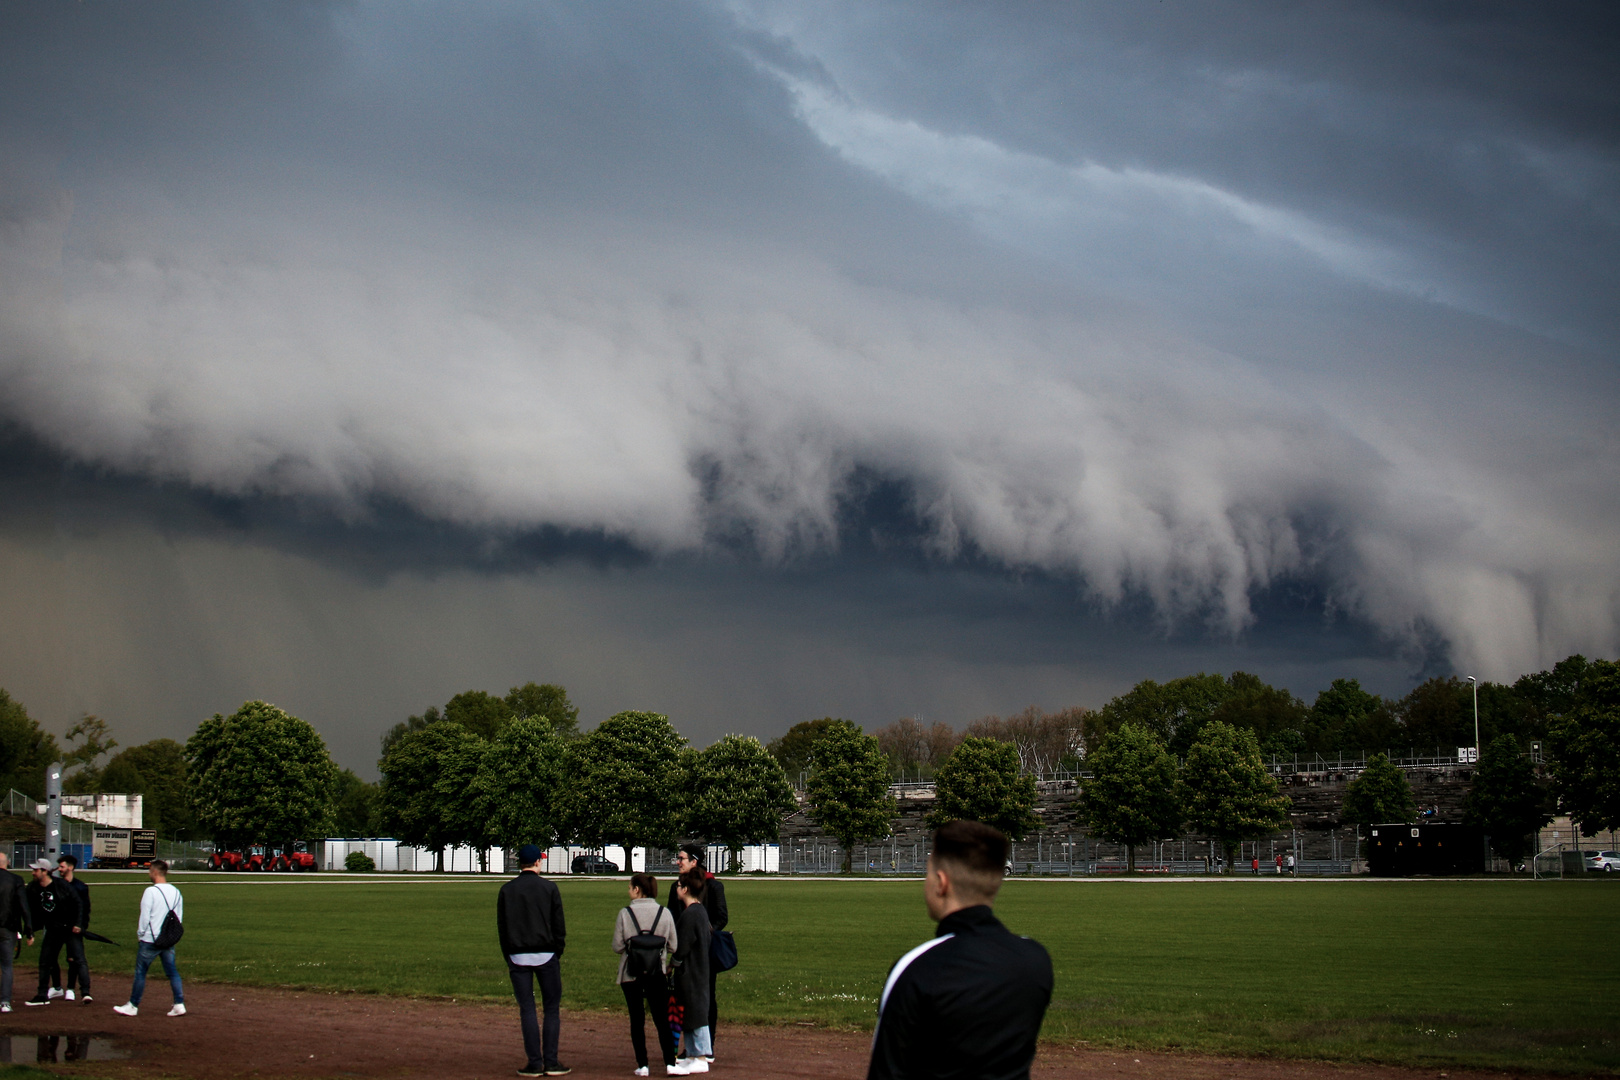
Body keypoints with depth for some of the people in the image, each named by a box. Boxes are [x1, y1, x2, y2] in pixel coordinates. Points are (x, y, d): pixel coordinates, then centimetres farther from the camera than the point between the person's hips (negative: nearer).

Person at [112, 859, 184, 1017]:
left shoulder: (151, 891, -12)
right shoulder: (176, 892, 5)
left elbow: (145, 916, -12)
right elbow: (179, 918, 9)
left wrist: (140, 934, 0)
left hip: (150, 940, -5)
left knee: (140, 972, 5)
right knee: (172, 971, 9)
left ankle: (133, 1006, 12)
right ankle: (179, 1004, 3)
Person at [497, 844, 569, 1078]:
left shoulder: (506, 890, 5)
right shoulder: (549, 887, -1)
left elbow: (501, 927, 7)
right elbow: (558, 924, -1)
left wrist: (508, 959, 12)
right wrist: (558, 952, 9)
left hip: (518, 956, 2)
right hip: (545, 955, -2)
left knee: (527, 1009, 3)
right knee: (552, 1008, 4)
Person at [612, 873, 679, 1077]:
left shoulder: (625, 913, -8)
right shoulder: (665, 914, -3)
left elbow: (617, 946, -6)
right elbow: (673, 946, -1)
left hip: (630, 974, -1)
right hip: (657, 974, 1)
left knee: (637, 1020, 7)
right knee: (662, 1020, 6)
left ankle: (642, 1065, 6)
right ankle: (670, 1063, -1)